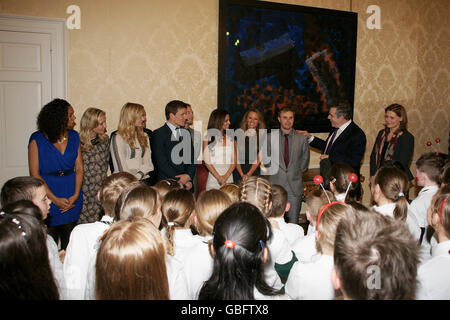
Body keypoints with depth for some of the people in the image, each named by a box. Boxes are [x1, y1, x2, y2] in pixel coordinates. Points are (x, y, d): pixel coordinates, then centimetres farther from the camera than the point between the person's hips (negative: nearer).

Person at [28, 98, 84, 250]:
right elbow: (35, 174, -8)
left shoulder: (74, 136, 6)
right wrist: (55, 199, -13)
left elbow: (79, 168, 4)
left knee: (69, 244, 8)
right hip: (47, 197, -3)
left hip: (72, 198, 3)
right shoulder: (37, 139, -6)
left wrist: (76, 195, -8)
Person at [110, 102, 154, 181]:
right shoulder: (118, 138, -1)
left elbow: (147, 161, 9)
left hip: (144, 178, 4)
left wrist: (140, 174, -9)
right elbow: (121, 169, -6)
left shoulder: (144, 136, 18)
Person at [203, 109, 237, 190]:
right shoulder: (208, 138, -1)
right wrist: (219, 178, -13)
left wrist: (226, 176, -9)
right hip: (213, 180, -3)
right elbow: (207, 162, -5)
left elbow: (234, 161, 5)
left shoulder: (231, 138, 10)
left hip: (229, 179, 3)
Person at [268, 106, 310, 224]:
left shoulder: (302, 138, 5)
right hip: (276, 184, 0)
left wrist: (296, 172, 10)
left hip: (295, 186, 0)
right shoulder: (270, 138, 4)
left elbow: (305, 160, 15)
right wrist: (275, 169, 6)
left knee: (294, 221, 2)